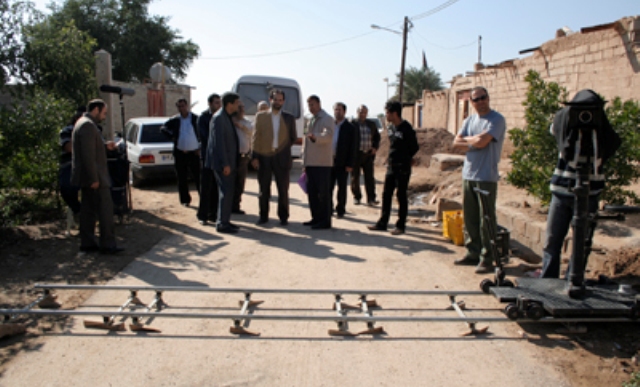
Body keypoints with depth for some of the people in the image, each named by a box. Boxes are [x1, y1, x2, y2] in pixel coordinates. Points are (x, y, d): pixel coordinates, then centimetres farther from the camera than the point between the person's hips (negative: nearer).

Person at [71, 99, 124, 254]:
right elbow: (88, 155, -23)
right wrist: (94, 179, -23)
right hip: (93, 176, -11)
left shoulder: (83, 122, 16)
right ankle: (107, 244, 0)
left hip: (86, 177, 11)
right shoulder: (88, 125, -17)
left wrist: (105, 145, 9)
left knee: (88, 209, 13)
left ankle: (87, 243, 19)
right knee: (105, 209, -5)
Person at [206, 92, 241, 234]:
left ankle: (225, 221, 21)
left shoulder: (227, 117, 14)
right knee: (226, 192, -7)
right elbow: (219, 142, -20)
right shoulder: (218, 118, -15)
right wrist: (225, 164, -22)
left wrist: (230, 163, 16)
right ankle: (222, 223, 0)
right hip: (222, 163, -9)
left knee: (228, 192, 12)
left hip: (229, 162, 9)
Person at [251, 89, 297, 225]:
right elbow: (256, 137, 3)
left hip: (281, 158, 0)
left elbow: (293, 137, 15)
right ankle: (263, 216, 18)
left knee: (283, 190, 2)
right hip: (264, 157, 0)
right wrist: (254, 156, -4)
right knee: (264, 189, 6)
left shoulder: (289, 118, 9)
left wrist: (284, 148, 5)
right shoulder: (260, 116, 7)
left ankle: (283, 217, 13)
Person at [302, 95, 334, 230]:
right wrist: (304, 161, 20)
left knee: (323, 192, -4)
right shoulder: (311, 121, 21)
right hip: (310, 162, 8)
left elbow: (328, 135, -24)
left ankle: (325, 221, 1)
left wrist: (316, 137, -45)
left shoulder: (327, 119, -6)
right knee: (311, 191, 10)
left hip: (322, 162, -8)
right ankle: (316, 218, 20)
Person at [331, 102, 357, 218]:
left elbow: (352, 148, -4)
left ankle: (340, 210, 16)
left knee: (341, 188, 6)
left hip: (342, 163, -3)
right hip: (329, 161, 3)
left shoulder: (349, 128, -2)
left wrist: (350, 164, -10)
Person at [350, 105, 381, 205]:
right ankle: (357, 197, 20)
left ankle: (371, 199, 2)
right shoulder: (352, 124, -4)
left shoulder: (371, 124, 12)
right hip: (355, 154, -3)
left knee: (370, 177, 0)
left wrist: (375, 147, 5)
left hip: (368, 155, 3)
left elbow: (377, 137, 21)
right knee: (355, 177, 6)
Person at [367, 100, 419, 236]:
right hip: (391, 166, 7)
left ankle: (401, 225, 10)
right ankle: (382, 223, 17)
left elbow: (414, 147, -4)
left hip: (402, 168, -7)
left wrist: (404, 158, 6)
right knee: (386, 194, 9)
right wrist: (391, 159, 10)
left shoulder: (406, 129, -14)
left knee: (401, 196, 0)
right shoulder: (390, 127, 8)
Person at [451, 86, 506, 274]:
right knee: (470, 218, 12)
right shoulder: (470, 120, 15)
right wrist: (474, 142, -9)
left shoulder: (497, 119, -6)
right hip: (468, 175, 7)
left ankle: (487, 259, 5)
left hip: (486, 177, -7)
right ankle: (473, 253, 23)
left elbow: (482, 141, -17)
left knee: (486, 220, -3)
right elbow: (456, 142, 6)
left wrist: (467, 139, 2)